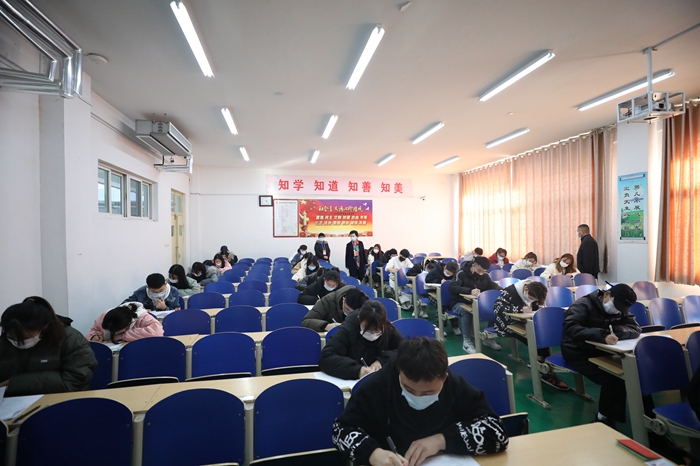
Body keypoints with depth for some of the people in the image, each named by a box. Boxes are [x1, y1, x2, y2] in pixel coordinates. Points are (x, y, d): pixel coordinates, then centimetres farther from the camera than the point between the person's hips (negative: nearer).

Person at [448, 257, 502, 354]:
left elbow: (493, 286, 2)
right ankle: (466, 342, -26)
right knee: (466, 311, -39)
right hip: (459, 303, -5)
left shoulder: (485, 276, 1)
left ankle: (489, 338, -3)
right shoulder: (461, 274, -18)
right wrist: (470, 291, -47)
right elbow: (452, 287, -31)